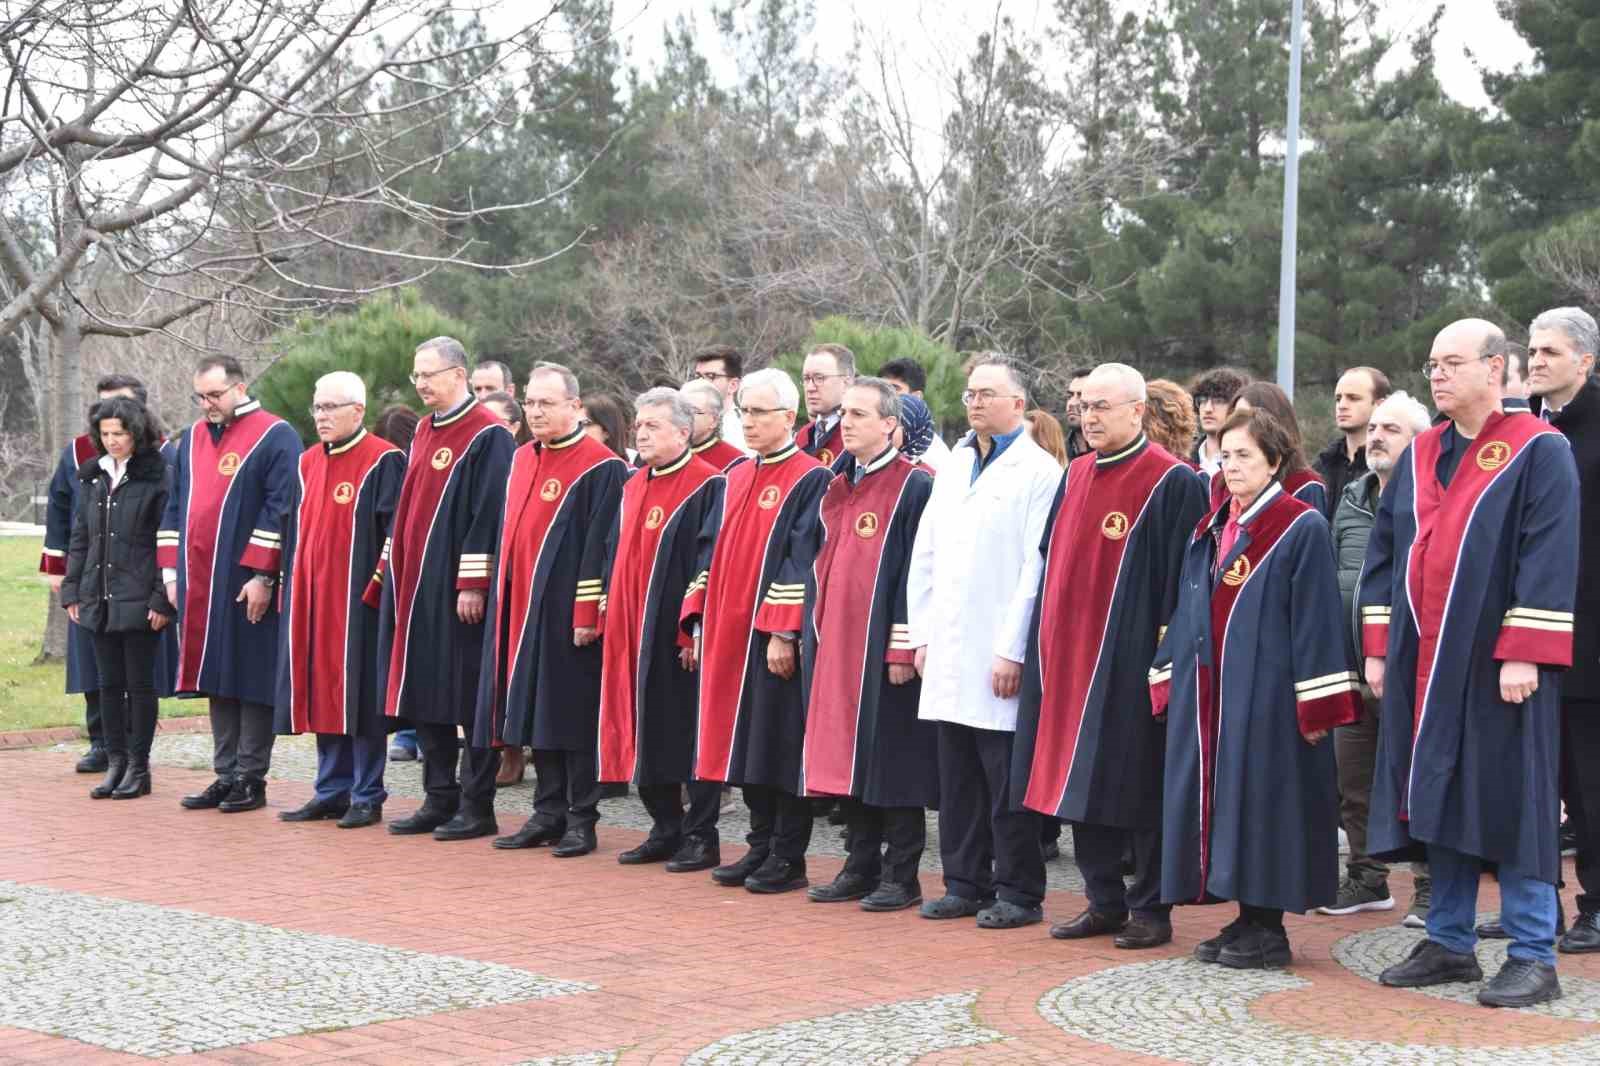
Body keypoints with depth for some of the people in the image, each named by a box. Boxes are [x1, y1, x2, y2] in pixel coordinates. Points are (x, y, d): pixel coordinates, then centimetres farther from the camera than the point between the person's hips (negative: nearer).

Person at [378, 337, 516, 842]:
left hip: (457, 590, -8)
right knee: (425, 696, 10)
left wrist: (473, 583, -20)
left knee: (468, 699, -2)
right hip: (414, 587, 8)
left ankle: (477, 807, 4)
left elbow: (489, 515, -16)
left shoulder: (487, 436, -10)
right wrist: (391, 572, 16)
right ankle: (440, 800, 18)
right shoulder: (424, 432, 14)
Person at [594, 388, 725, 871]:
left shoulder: (708, 486, -9)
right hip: (632, 632, 8)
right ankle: (666, 830, 19)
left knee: (689, 732, -2)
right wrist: (609, 616, 13)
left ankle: (700, 837, 5)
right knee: (646, 732, 10)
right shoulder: (634, 487, 15)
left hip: (680, 633, -8)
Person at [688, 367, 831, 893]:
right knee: (747, 742, 11)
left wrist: (784, 632, -20)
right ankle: (760, 848, 20)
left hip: (777, 638, -7)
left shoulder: (811, 480, -9)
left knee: (781, 745, -3)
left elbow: (802, 560, -15)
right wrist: (700, 621, 10)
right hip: (731, 633, 7)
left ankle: (788, 859, 4)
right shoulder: (736, 478, 14)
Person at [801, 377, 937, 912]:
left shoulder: (915, 486, -9)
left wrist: (904, 647, -17)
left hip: (883, 649, -7)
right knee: (848, 760, 10)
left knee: (891, 762, -3)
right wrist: (813, 634, 14)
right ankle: (862, 867, 18)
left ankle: (901, 876, 4)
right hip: (836, 646, 8)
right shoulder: (838, 487, 14)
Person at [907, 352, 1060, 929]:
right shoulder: (953, 466, 15)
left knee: (1008, 783, -2)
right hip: (949, 655, 7)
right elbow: (923, 554, 17)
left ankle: (1019, 893, 7)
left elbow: (1037, 568, -12)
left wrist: (1012, 651, -16)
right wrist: (922, 635, 10)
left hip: (1001, 659, -7)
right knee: (957, 777, 11)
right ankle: (965, 885, 20)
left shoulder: (1039, 471, -7)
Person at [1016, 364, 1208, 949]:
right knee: (1080, 784, 10)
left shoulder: (1173, 483, -9)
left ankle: (1151, 910, 9)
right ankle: (1103, 902, 19)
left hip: (1130, 660, -7)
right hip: (1067, 655, 7)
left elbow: (1182, 575, -11)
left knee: (1138, 786, -1)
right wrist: (1044, 646, 13)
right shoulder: (1075, 476, 12)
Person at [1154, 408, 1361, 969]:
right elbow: (1188, 611, 18)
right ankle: (1247, 919, 16)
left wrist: (1315, 706, -14)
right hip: (1206, 693, 7)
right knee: (1220, 798, 8)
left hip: (1266, 694, -7)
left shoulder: (1301, 528, -7)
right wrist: (1170, 683, 11)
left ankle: (1267, 928, 4)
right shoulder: (1211, 528, 14)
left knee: (1261, 798, -4)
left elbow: (1316, 620, -11)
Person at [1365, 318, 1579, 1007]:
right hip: (1422, 662, 6)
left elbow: (1550, 557, -12)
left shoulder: (1539, 451, -6)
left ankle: (1532, 957, 3)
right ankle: (1449, 943, 19)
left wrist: (1524, 654, -18)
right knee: (1437, 796, 9)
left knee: (1510, 802, -3)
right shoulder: (1420, 455, 13)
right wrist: (1379, 647, 9)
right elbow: (1385, 551, 16)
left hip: (1497, 663, -6)